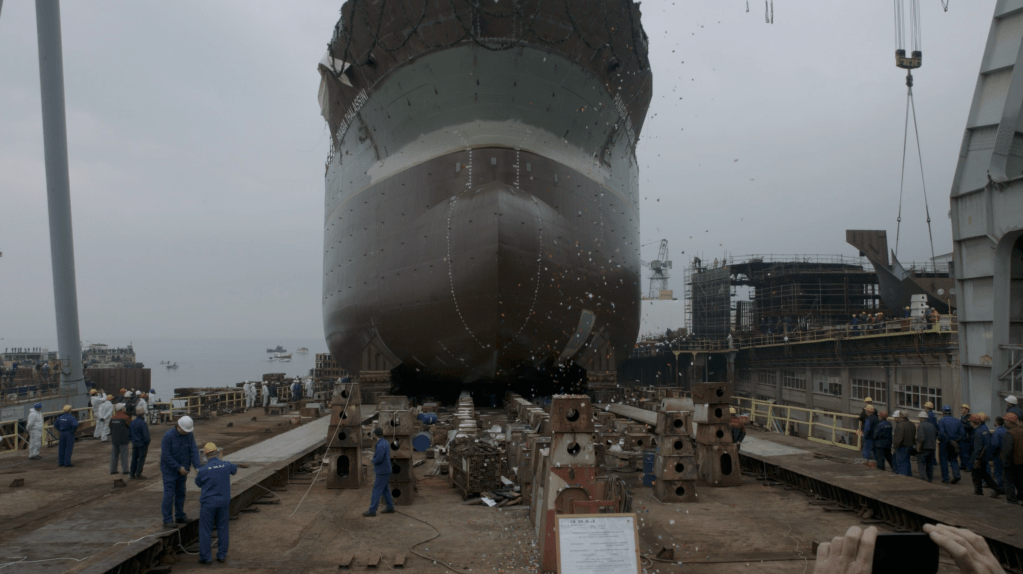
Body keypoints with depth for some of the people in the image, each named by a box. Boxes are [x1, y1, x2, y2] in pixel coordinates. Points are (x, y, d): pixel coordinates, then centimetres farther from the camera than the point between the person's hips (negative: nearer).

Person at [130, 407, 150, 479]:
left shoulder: (132, 422, 2)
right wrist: (147, 443, -4)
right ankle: (138, 475, 6)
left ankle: (132, 474, 22)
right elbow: (146, 435, -19)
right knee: (141, 459, 3)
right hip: (142, 444, -7)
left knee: (134, 458, 16)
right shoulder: (143, 423, -20)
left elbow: (129, 433, 11)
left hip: (134, 443, 7)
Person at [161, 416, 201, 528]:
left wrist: (197, 467, -20)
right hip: (169, 470, -5)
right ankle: (167, 520, -1)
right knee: (169, 495, -6)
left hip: (182, 470, 5)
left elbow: (194, 451, -8)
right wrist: (179, 467, -20)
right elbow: (166, 455, -20)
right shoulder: (168, 436, -20)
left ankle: (180, 516, 24)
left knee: (180, 494, 13)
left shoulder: (189, 435, -5)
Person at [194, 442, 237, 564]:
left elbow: (198, 484, 4)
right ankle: (222, 555, 18)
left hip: (208, 503, -3)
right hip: (224, 502, 3)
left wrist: (197, 475, 26)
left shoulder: (203, 470, -15)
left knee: (205, 530, 7)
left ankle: (205, 557, 12)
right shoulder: (226, 465, -6)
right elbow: (235, 469, 19)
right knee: (222, 529, 13)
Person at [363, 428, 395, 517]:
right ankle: (390, 507, 22)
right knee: (385, 490, 17)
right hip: (386, 470, 10)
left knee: (376, 491, -4)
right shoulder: (385, 442, 7)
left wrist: (373, 460, -6)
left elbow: (378, 459, -27)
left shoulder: (381, 445, -24)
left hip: (382, 472, -10)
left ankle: (372, 510, 0)